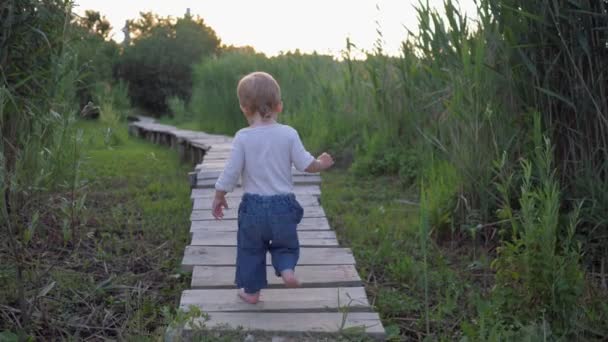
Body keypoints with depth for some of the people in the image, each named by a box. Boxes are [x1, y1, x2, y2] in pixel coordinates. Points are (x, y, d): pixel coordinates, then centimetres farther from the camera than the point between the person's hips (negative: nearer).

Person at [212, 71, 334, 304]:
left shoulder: (243, 138, -10)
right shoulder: (289, 134, -7)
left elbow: (230, 172, -9)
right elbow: (306, 164, -5)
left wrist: (219, 197, 6)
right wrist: (323, 164, 17)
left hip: (253, 206, -1)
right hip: (283, 204, 1)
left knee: (250, 249, 17)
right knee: (285, 244, 22)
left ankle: (252, 290, 24)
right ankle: (287, 269, -4)